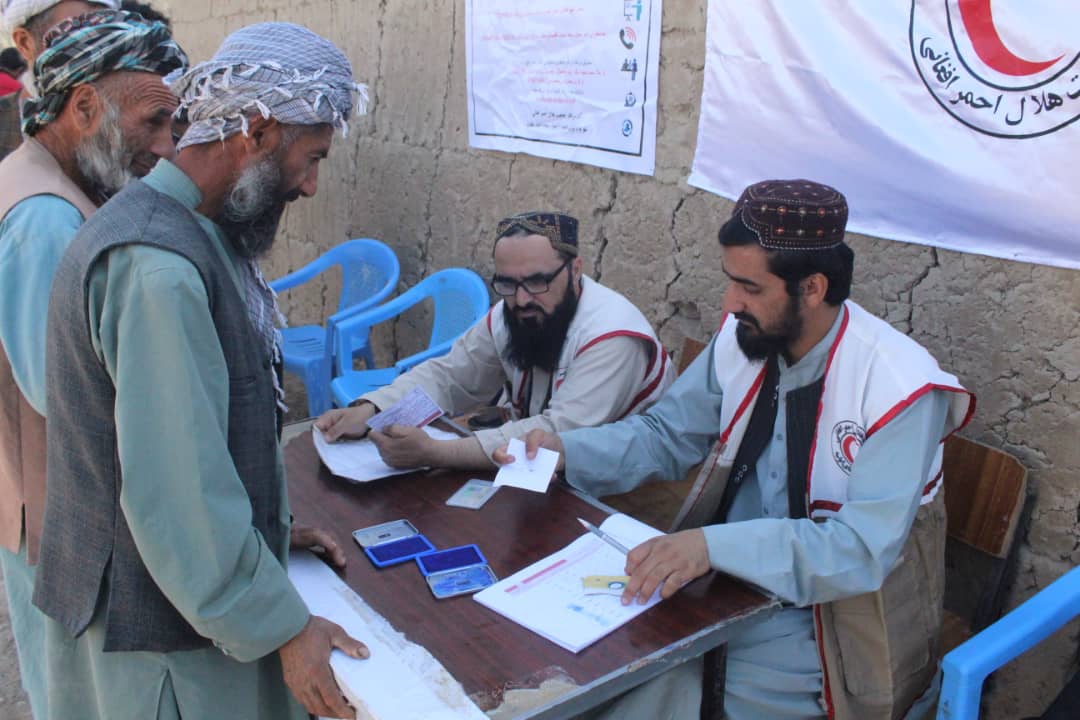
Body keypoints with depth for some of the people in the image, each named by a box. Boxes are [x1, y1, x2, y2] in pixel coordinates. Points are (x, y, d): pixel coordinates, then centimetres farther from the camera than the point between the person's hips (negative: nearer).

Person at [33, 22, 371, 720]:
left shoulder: (194, 233, 6)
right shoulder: (154, 267, -27)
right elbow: (175, 489, -27)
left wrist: (271, 524, 14)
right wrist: (283, 629, -20)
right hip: (159, 629, -9)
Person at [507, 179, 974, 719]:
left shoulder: (900, 388, -22)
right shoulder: (742, 340, -6)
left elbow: (864, 548, -29)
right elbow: (665, 435, 4)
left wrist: (714, 544, -41)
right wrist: (566, 450, -13)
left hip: (821, 617, -5)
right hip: (728, 577, 5)